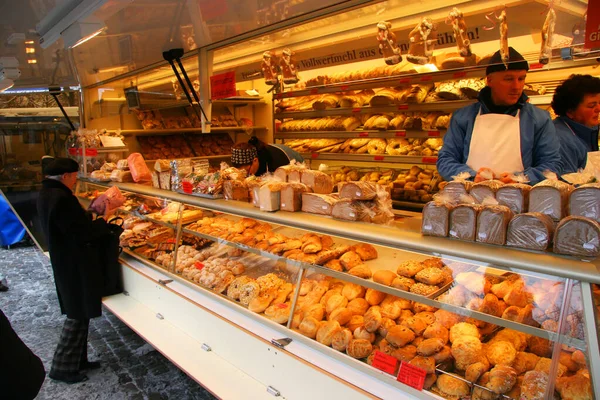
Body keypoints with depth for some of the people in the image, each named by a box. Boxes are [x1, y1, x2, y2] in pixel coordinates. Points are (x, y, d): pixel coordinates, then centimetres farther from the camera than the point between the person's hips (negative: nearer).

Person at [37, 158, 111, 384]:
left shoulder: (47, 193, 7)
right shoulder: (61, 197, -25)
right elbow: (83, 232, -23)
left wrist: (89, 217, 4)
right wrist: (104, 224, -8)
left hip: (65, 261, 10)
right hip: (76, 265, -10)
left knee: (78, 313, 20)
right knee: (78, 315, 4)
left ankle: (77, 360, 32)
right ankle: (62, 368, 16)